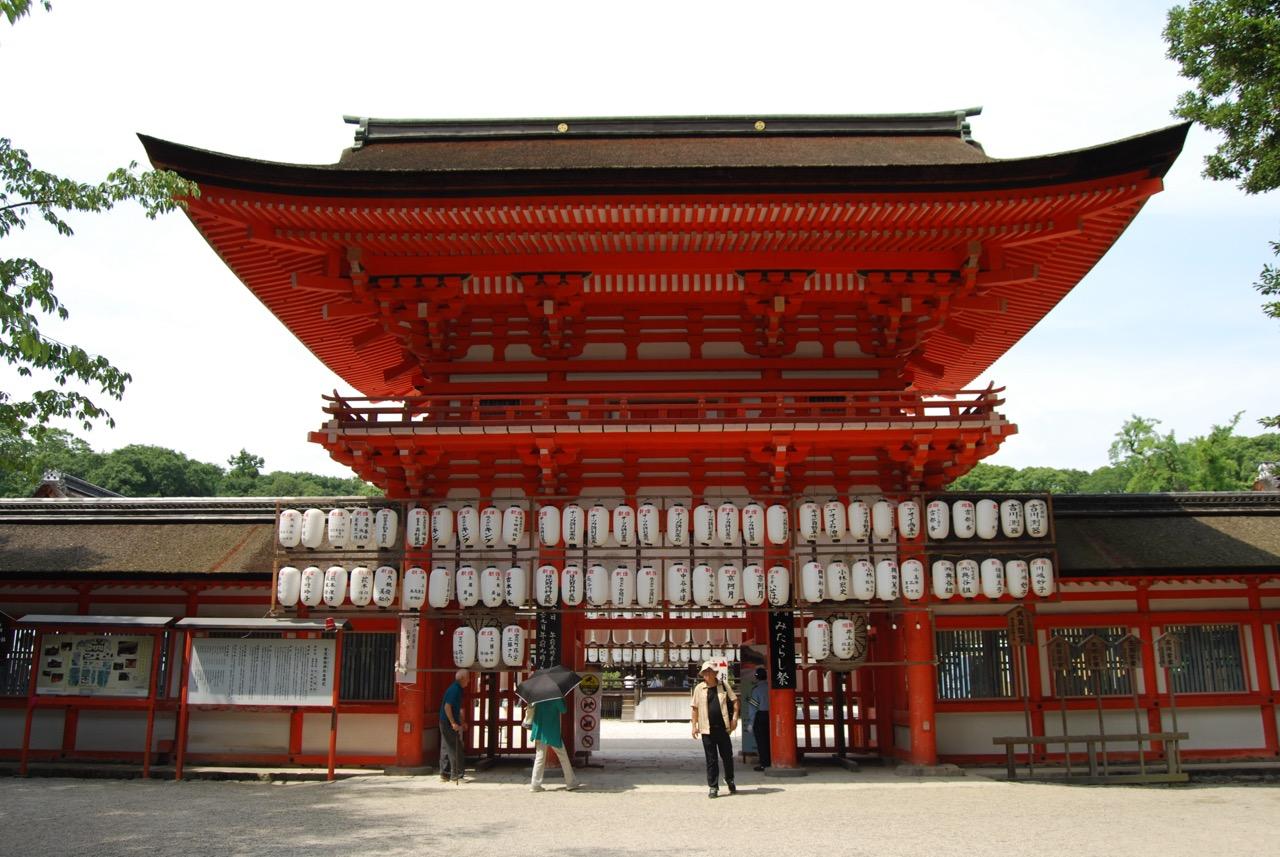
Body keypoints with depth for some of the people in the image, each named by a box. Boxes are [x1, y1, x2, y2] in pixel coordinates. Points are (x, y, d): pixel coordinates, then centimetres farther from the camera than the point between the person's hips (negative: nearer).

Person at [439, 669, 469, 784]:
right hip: (449, 724, -10)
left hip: (446, 723, 10)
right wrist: (453, 723, -22)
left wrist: (461, 722, 23)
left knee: (446, 749, 13)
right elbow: (447, 706, -23)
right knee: (455, 750, -6)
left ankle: (444, 774, 18)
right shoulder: (455, 690, -17)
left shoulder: (457, 689, 14)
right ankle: (456, 776, -2)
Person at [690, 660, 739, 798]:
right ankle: (713, 787, 12)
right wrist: (694, 726, 3)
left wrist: (734, 717, -5)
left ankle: (730, 780, 30)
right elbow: (695, 708, 7)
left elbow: (734, 701, 7)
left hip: (723, 727, 1)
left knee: (727, 756, 7)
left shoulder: (724, 686, 4)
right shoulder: (699, 688, 3)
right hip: (707, 729, -1)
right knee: (711, 759, 3)